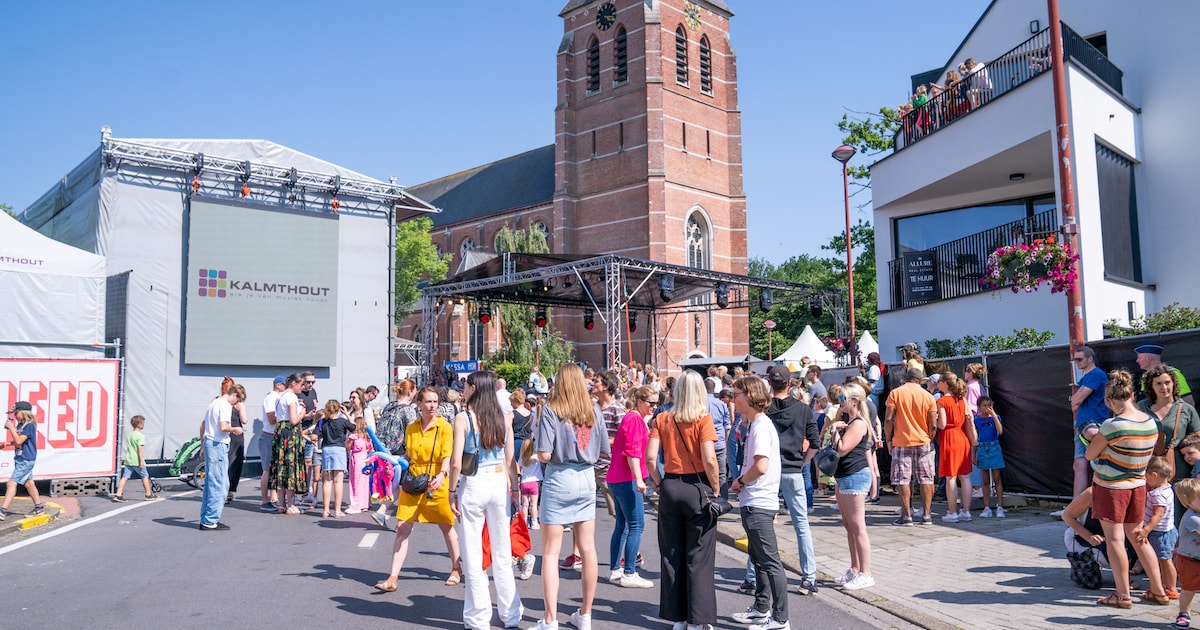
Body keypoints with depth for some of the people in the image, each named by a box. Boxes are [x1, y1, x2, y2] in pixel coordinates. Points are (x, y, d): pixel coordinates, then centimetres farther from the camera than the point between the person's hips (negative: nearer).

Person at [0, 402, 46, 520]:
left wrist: (11, 427, -20)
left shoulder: (29, 425, -17)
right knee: (28, 483, 16)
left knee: (11, 483, -12)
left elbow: (19, 441, -23)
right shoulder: (20, 425, 9)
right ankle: (39, 507, 26)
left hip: (26, 460, -9)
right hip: (20, 459, 9)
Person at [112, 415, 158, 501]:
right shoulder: (140, 436, -13)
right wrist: (142, 461, -19)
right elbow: (140, 449, -19)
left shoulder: (129, 434, 13)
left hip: (128, 460, 7)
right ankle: (149, 495, 18)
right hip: (137, 461, -7)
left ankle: (118, 495, -7)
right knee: (145, 476, 8)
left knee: (124, 477, 2)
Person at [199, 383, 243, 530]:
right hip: (219, 445, -10)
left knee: (209, 483, 15)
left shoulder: (213, 403, 17)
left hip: (208, 443, 10)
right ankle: (210, 521, -2)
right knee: (219, 484, -4)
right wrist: (235, 429, -4)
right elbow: (223, 427, -22)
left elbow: (202, 426, 22)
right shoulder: (226, 405, -11)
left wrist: (203, 444, 27)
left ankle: (205, 519, 20)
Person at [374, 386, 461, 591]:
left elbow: (448, 456, -14)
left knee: (447, 527, 10)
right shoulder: (411, 428, 7)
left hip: (436, 484, -3)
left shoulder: (444, 427, -6)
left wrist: (442, 475, -31)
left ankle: (456, 569, 30)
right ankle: (393, 578, -1)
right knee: (402, 528, -4)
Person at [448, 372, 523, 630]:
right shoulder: (504, 418, 2)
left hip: (472, 485, -4)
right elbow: (510, 460, 4)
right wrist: (515, 487, 14)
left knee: (473, 554, 5)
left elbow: (456, 463, -13)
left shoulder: (463, 418, -9)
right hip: (499, 483, 4)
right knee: (502, 553, 13)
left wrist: (452, 491, -2)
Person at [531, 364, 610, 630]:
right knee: (588, 549, 11)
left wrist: (537, 443, 5)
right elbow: (604, 452, 7)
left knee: (550, 553, 3)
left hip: (558, 479, -4)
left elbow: (544, 455, -15)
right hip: (586, 479, 4)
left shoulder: (551, 410, -8)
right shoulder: (593, 410, 3)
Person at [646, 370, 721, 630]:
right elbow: (709, 459, -16)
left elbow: (650, 457, -5)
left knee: (671, 555, 12)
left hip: (670, 488, 3)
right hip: (698, 488, -3)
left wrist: (660, 484, 6)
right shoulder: (703, 419, -9)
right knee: (698, 558, 6)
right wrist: (716, 489, -3)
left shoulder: (662, 419, 1)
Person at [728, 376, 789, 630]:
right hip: (754, 502, 11)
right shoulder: (757, 424, 12)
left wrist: (740, 481, -11)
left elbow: (761, 466, -27)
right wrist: (742, 482, 6)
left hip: (758, 504, -11)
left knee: (770, 561, -4)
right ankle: (761, 609, 32)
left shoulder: (761, 426, -17)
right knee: (758, 557, 20)